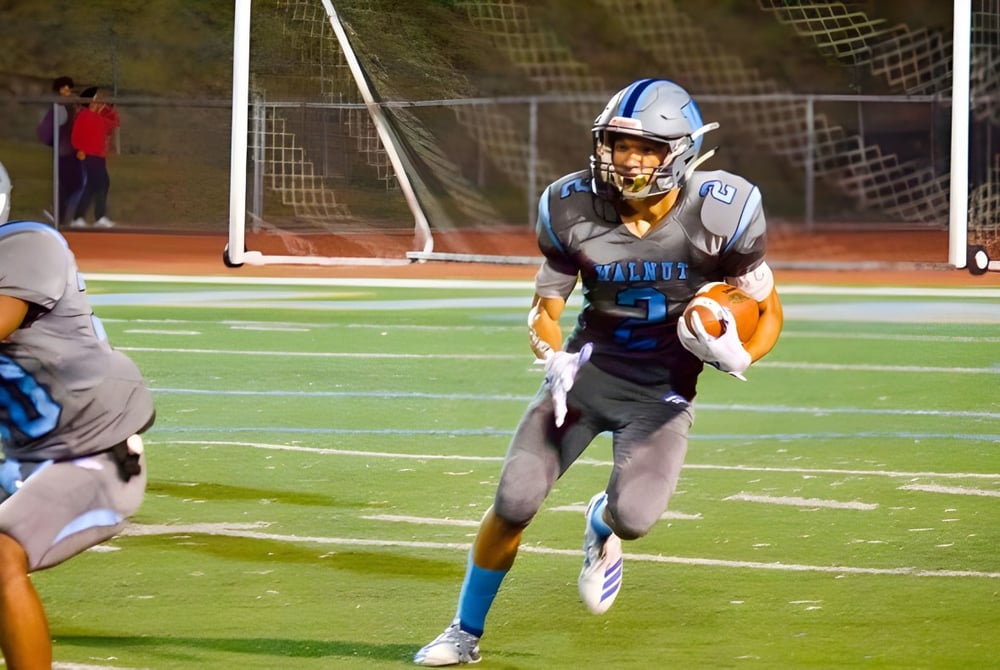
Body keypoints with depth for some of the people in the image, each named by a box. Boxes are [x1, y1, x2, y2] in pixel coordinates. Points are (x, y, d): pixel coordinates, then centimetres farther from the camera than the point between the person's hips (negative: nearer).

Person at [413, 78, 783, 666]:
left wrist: (739, 356, -24)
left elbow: (768, 313, -3)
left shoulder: (718, 213, -16)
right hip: (587, 370, 2)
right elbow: (545, 311, 1)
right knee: (514, 502, -8)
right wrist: (555, 359, -20)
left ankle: (601, 527, 20)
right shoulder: (574, 209, -12)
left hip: (663, 391, -2)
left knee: (634, 517, -22)